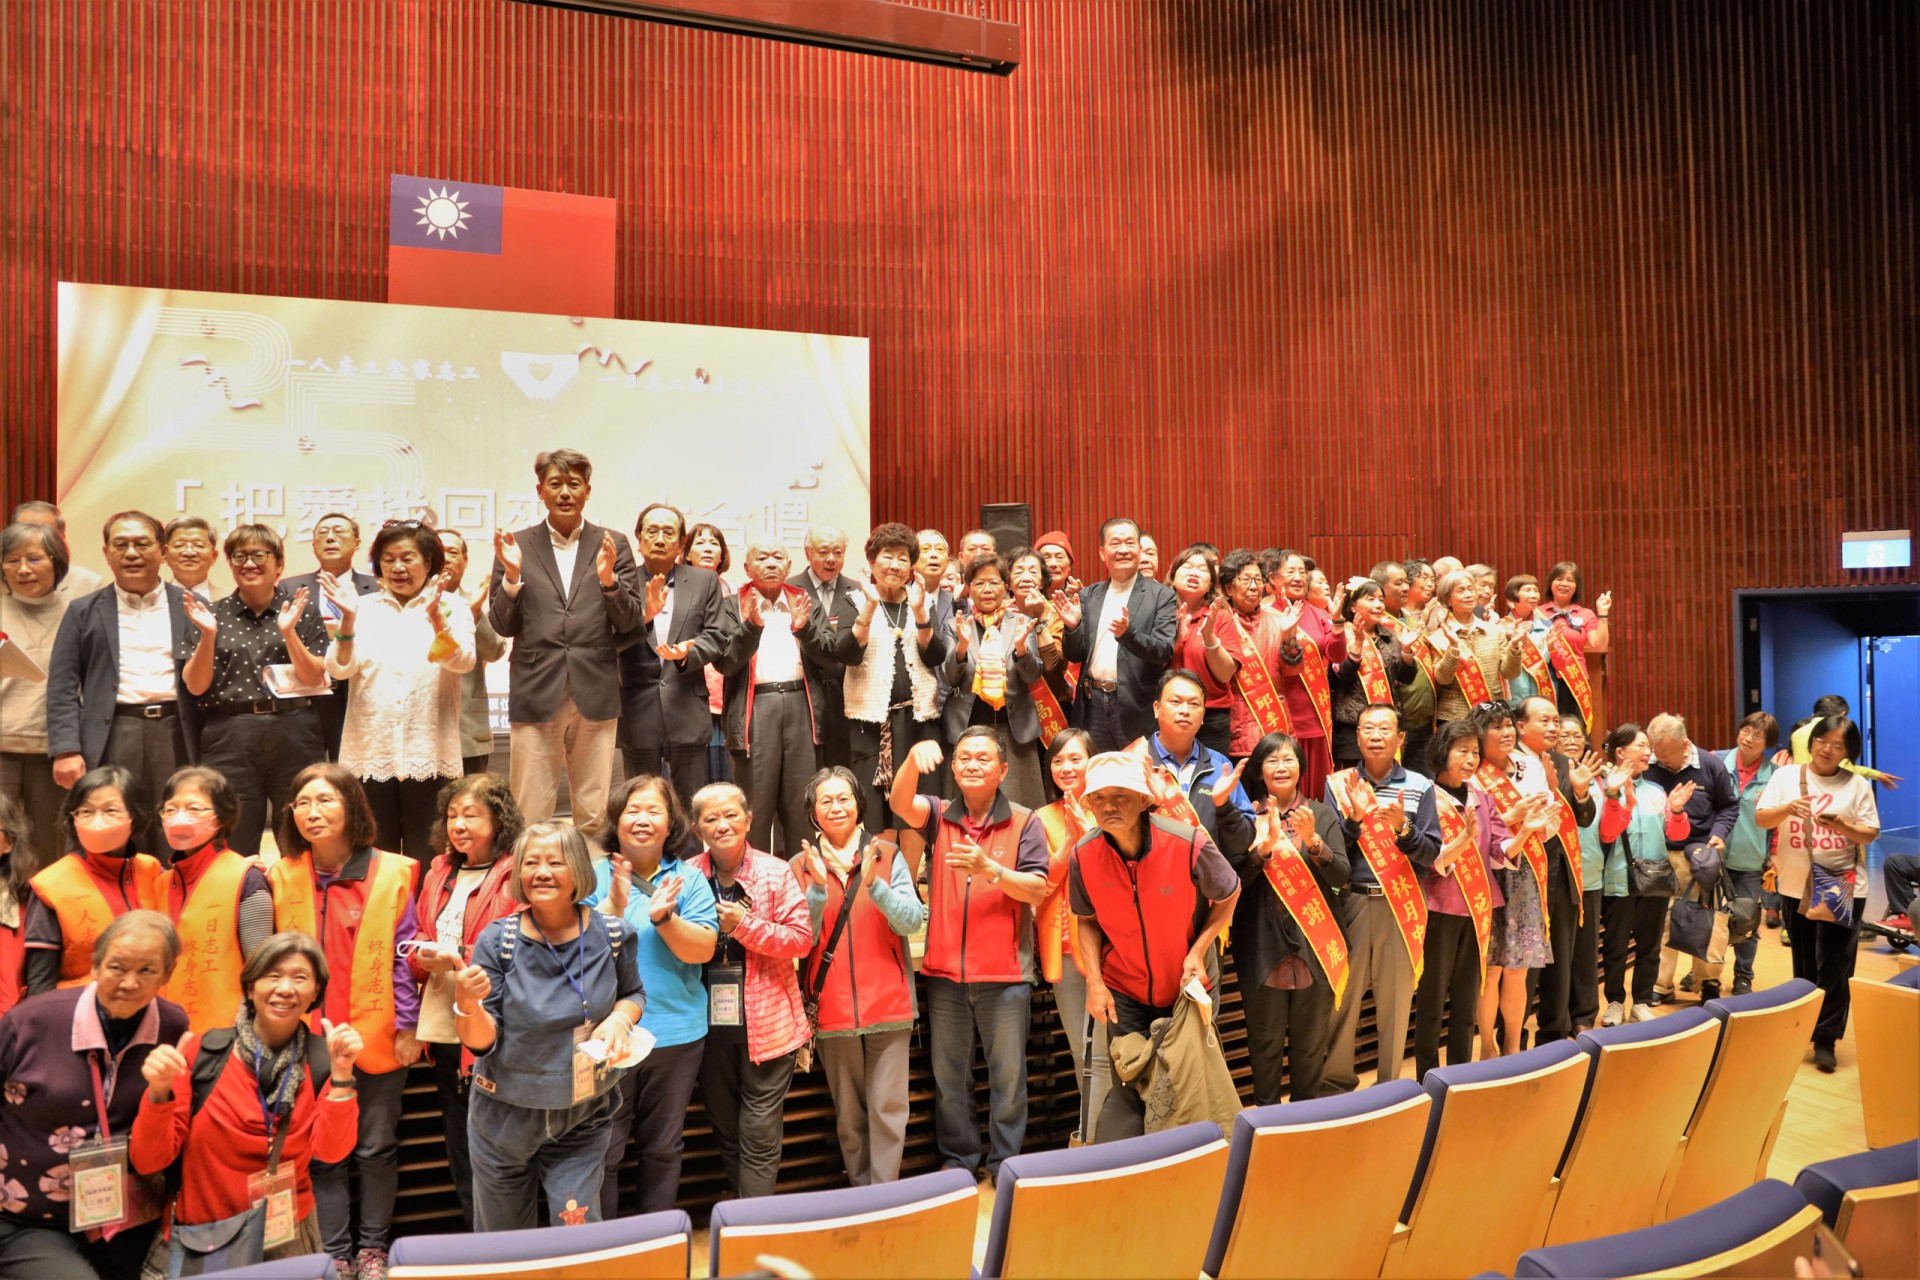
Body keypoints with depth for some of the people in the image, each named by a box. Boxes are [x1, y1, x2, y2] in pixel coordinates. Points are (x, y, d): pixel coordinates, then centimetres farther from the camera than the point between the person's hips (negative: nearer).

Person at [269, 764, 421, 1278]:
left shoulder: (391, 873, -7)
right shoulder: (281, 877, 0)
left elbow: (403, 957, -5)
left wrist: (408, 1026, -6)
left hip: (377, 1035, -2)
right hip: (309, 1038, 2)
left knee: (376, 1148, 11)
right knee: (322, 1151, 10)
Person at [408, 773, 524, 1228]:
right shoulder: (439, 873, 12)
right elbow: (418, 940, 18)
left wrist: (457, 960, -21)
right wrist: (422, 955, -4)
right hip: (444, 1035, 7)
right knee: (461, 1166, 17)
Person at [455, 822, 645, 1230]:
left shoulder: (612, 934, -10)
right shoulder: (498, 940, -14)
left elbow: (633, 994, 7)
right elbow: (481, 1042, -13)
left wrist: (620, 1018, -14)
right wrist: (467, 1005, -33)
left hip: (582, 1119, 0)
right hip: (505, 1117, 0)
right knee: (503, 1242, 18)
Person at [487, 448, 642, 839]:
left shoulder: (613, 545, 7)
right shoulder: (517, 546, 7)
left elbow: (629, 622, 3)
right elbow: (502, 626, 5)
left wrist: (608, 580, -14)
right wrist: (511, 577, -11)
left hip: (595, 696, 1)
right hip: (536, 693, 0)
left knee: (595, 816, 6)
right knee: (530, 817, 3)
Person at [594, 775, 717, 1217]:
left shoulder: (689, 879, 2)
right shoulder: (595, 876, -1)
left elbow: (703, 950, -8)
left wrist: (662, 916, -23)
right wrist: (613, 907, -26)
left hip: (676, 1032, 2)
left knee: (664, 1148, 15)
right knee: (602, 1152, 4)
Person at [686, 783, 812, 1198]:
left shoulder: (776, 873, -5)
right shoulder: (688, 877, 1)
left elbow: (802, 938, -10)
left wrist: (744, 925, -17)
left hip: (766, 1022, -3)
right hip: (710, 1022, 3)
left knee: (760, 1136, 2)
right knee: (725, 1129, 17)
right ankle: (742, 1206, 34)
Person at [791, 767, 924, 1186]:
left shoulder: (888, 856, 3)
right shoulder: (801, 867, 5)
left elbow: (913, 921, -7)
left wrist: (873, 884, -22)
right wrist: (819, 888, -17)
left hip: (888, 1004, -1)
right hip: (832, 1008, 1)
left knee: (888, 1108, -3)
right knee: (848, 1113, 10)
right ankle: (860, 1191, 24)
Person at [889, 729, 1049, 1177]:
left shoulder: (1024, 823, 1)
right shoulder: (939, 816, 6)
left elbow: (1037, 889, -7)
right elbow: (901, 804, -15)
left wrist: (989, 868, -23)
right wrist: (914, 759, -35)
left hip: (1005, 972, -2)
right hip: (945, 972, 2)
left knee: (1008, 1074, 5)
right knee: (948, 1074, 12)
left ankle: (1005, 1162, 20)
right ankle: (957, 1160, 27)